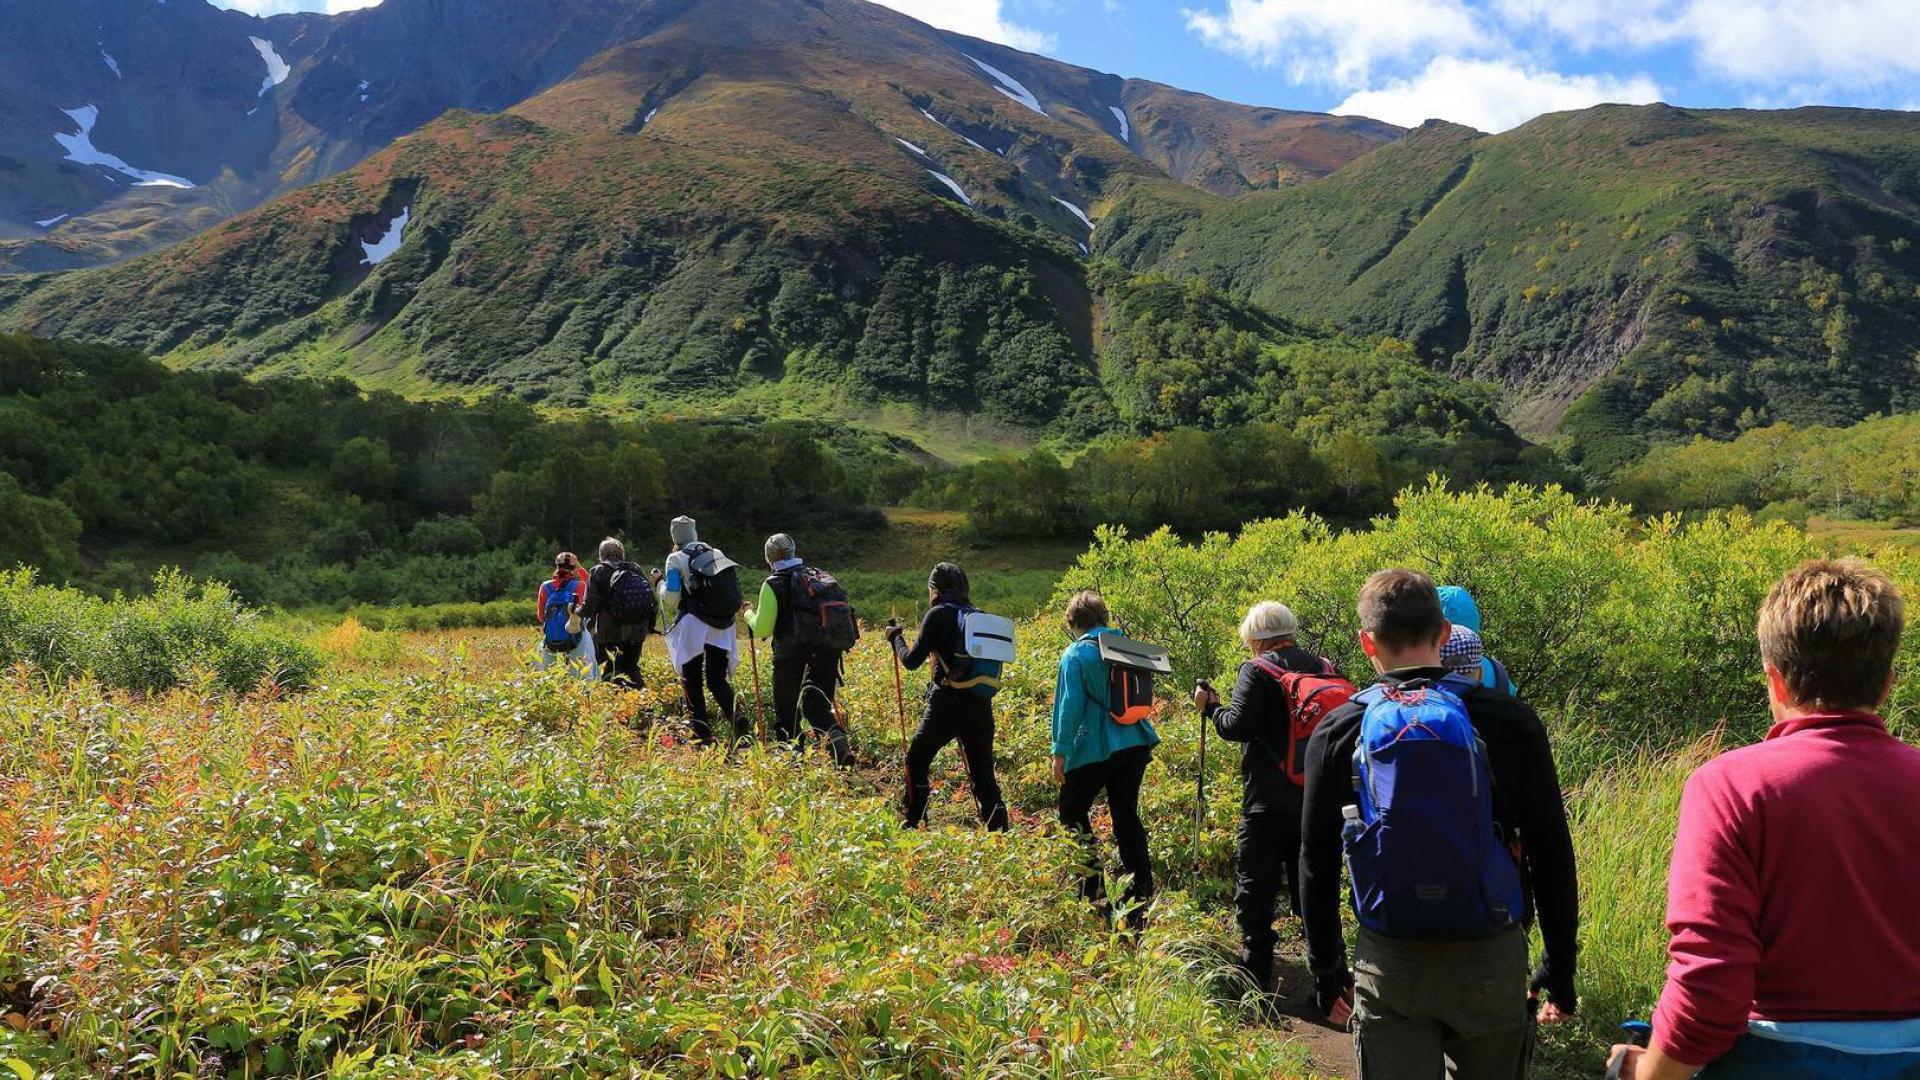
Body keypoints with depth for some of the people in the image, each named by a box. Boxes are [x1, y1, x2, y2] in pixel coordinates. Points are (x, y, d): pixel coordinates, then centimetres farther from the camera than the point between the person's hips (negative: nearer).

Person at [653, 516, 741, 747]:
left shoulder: (676, 559, -3)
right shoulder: (717, 554, 11)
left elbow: (671, 599, -5)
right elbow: (731, 590, 15)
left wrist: (660, 581, 11)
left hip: (694, 626, -4)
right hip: (722, 626, 4)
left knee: (691, 680, 9)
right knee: (717, 679, 9)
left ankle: (702, 735, 6)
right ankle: (735, 717, -16)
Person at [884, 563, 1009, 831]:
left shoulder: (938, 615, -5)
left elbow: (911, 661, -4)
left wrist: (896, 638, 13)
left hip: (947, 705, -5)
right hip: (981, 707, 5)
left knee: (916, 762, 14)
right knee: (982, 774, 10)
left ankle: (911, 825, 17)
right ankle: (999, 829, 4)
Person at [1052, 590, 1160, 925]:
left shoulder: (1076, 655, -9)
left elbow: (1070, 705, -14)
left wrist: (1060, 752, -11)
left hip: (1095, 748, -5)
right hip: (1136, 744, 6)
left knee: (1072, 810, 12)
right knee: (1126, 815, 13)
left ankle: (1093, 888, 4)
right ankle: (1141, 893, 13)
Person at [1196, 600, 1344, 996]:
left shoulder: (1257, 670, -12)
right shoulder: (1326, 668, 4)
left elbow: (1240, 726, -20)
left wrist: (1211, 706, -3)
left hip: (1268, 803, -5)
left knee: (1256, 887, 6)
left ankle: (1256, 973, 9)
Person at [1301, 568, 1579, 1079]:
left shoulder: (1336, 734, -3)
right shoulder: (1509, 721, -5)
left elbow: (1317, 864, 3)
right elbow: (1552, 855, 0)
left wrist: (1326, 970, 14)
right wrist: (1560, 969, 11)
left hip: (1389, 965, -1)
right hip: (1493, 961, 1)